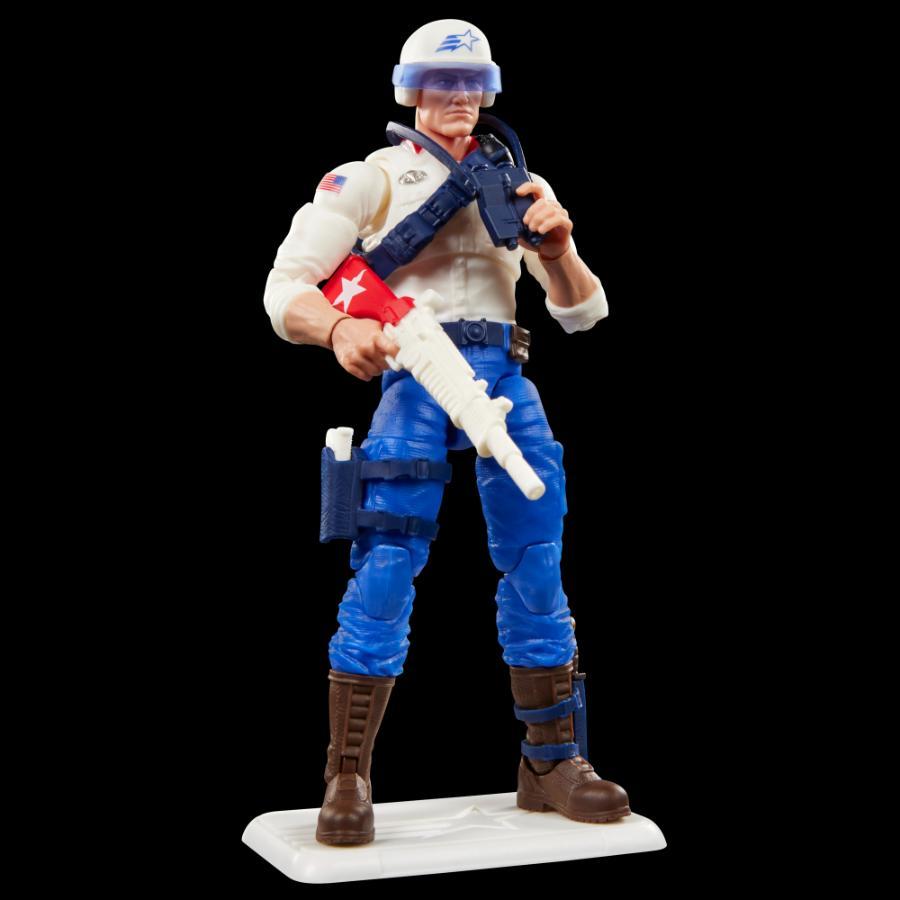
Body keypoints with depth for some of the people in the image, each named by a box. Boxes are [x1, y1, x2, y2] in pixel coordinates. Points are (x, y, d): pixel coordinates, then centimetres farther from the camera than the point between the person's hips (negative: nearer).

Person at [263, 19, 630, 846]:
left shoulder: (518, 185, 21)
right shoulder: (372, 179, 9)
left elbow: (583, 313, 18)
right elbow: (286, 288, -1)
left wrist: (557, 247, -3)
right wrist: (339, 327, -22)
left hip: (504, 376, 4)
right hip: (416, 372, -4)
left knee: (537, 566, 4)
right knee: (386, 568, -13)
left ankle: (551, 762, 16)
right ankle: (348, 779, -6)